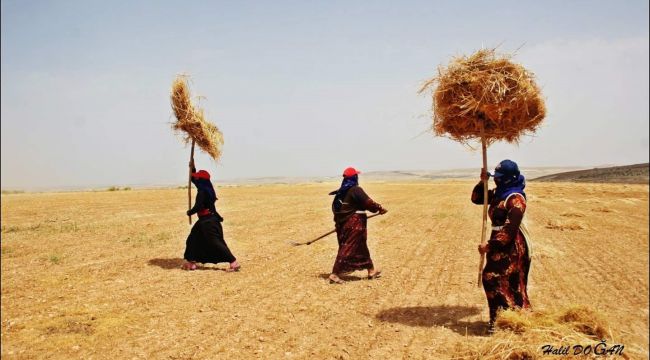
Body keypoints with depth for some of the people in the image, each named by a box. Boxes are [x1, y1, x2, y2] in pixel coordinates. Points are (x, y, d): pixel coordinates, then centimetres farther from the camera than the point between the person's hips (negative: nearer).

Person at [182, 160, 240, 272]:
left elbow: (198, 207, -23)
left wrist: (189, 212, -4)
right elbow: (195, 180, 28)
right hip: (207, 220, 10)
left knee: (215, 242, -10)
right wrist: (192, 168, 22)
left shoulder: (202, 191, -19)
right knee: (193, 239, 18)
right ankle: (191, 262, 27)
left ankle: (234, 263, -11)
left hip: (208, 221, -10)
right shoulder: (206, 188, 10)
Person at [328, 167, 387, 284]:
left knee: (361, 247, 18)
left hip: (342, 223, 9)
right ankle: (335, 274, -5)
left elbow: (335, 207, 12)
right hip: (354, 224, -9)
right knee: (348, 249, -3)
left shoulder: (340, 191, 9)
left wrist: (338, 221, 18)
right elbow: (368, 203, -16)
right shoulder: (356, 190, -15)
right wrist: (380, 208, -2)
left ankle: (371, 271, 30)